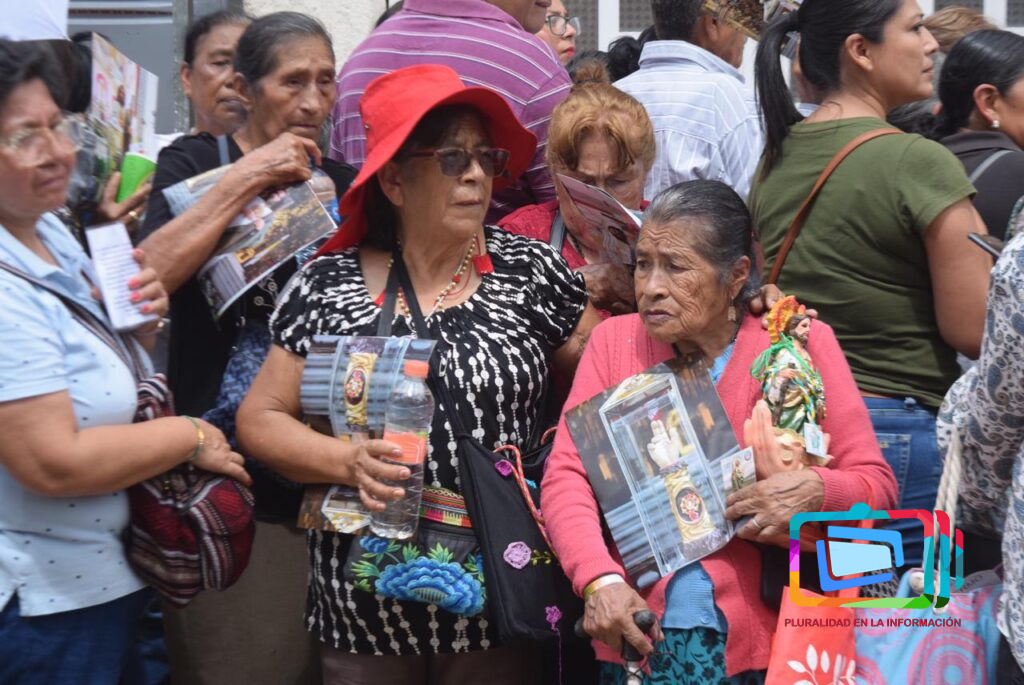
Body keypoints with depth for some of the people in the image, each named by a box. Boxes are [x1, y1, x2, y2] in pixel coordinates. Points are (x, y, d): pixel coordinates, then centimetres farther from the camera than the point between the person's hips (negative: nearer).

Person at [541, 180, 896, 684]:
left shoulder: (802, 345, -1)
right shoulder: (613, 340, 4)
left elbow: (876, 484, 0)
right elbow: (565, 476, -4)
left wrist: (816, 490, -21)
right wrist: (599, 580, -19)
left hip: (760, 641, -1)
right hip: (638, 635, 1)